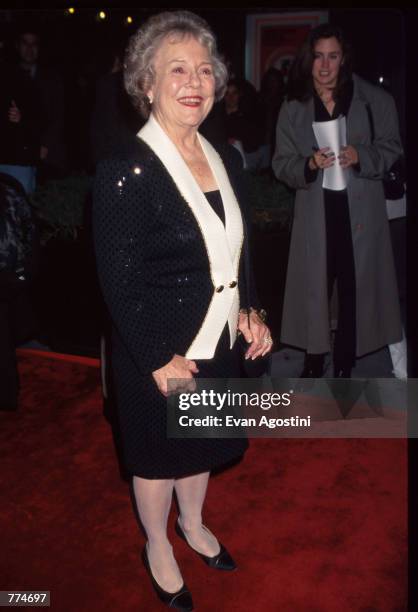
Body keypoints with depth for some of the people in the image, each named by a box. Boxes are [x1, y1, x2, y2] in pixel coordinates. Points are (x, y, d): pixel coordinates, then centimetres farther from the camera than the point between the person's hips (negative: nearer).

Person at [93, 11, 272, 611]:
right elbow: (120, 283, -19)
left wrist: (248, 312, 0)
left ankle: (193, 523, 54)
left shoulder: (227, 158, 2)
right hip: (158, 353, -6)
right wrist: (160, 360, -18)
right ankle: (157, 546, 45)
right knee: (159, 456, 17)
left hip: (218, 343, 6)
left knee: (201, 445, 26)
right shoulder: (124, 173, -21)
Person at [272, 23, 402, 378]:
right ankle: (314, 360, 21)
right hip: (315, 214, 1)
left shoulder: (374, 100, 1)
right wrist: (310, 164, -16)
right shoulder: (293, 108, 6)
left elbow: (391, 149, 4)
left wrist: (359, 156, -16)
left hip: (360, 212, -1)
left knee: (356, 285, 3)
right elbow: (281, 164, 4)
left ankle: (345, 364, 18)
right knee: (314, 286, 3)